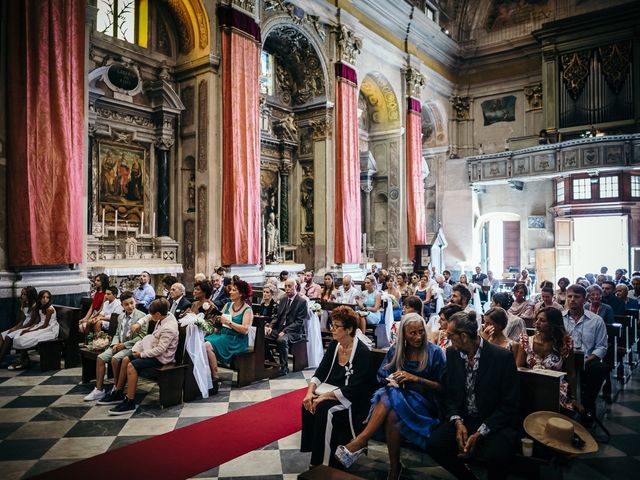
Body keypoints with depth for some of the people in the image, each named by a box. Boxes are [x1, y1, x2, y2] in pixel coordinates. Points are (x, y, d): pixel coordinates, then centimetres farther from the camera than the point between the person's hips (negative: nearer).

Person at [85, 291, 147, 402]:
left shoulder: (141, 316, -10)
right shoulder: (121, 317, 14)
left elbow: (141, 337, -14)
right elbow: (117, 334, 20)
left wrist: (124, 345, -17)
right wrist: (115, 344, -2)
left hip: (132, 346, -7)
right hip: (119, 345, 7)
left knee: (115, 359, -28)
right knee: (100, 358, -9)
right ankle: (99, 390, 0)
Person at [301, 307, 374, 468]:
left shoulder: (362, 352, -19)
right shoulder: (333, 345, 2)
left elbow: (353, 389, -23)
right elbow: (320, 372, 2)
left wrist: (324, 397, -26)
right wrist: (310, 391, -16)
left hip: (353, 401, -6)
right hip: (331, 392, 6)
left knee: (323, 409, -28)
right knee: (308, 405, -19)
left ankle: (325, 463, -12)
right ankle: (314, 452, -5)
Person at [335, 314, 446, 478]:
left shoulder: (434, 352, -3)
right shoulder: (396, 350, 7)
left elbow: (442, 388, -3)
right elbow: (382, 375, 9)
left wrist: (416, 378, -16)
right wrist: (391, 380, -14)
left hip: (424, 401, -3)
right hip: (398, 395, 3)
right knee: (388, 394, -35)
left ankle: (359, 441, -27)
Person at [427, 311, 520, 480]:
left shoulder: (503, 357, -16)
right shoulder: (452, 353, -1)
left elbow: (510, 405, -13)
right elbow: (450, 394, 6)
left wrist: (480, 433, -20)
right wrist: (458, 422, -13)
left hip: (497, 423, -4)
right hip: (463, 420, 4)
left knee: (495, 456, -33)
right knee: (434, 445, -20)